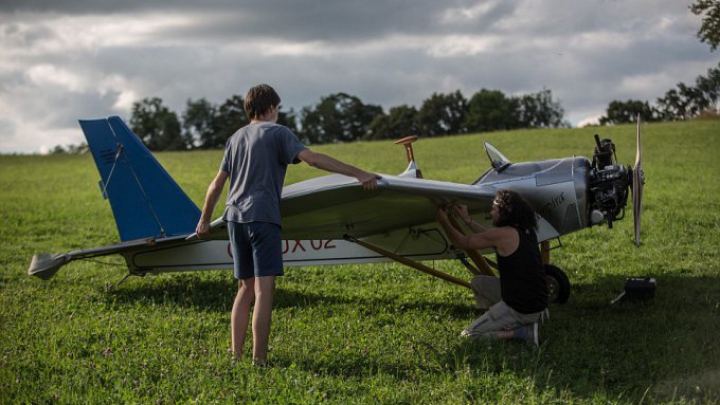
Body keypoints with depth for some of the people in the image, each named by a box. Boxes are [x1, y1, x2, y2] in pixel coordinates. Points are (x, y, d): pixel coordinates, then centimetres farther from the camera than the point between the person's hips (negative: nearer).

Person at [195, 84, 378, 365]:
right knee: (264, 289, -8)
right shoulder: (277, 133, 1)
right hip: (262, 216, -7)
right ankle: (259, 358, -12)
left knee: (245, 288, 14)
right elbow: (312, 158, -14)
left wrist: (204, 220, 30)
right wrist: (358, 173, -17)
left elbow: (217, 184, 21)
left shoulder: (236, 137, 21)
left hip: (235, 216, 7)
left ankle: (236, 354, 13)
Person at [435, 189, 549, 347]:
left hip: (520, 309, -8)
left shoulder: (505, 234, -18)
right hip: (538, 303, 8)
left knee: (468, 336, 1)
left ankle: (521, 332, -7)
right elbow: (490, 237, 23)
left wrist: (444, 222, 10)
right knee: (478, 282, 23)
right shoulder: (526, 231, 6)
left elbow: (463, 243, -5)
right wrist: (467, 220, 25)